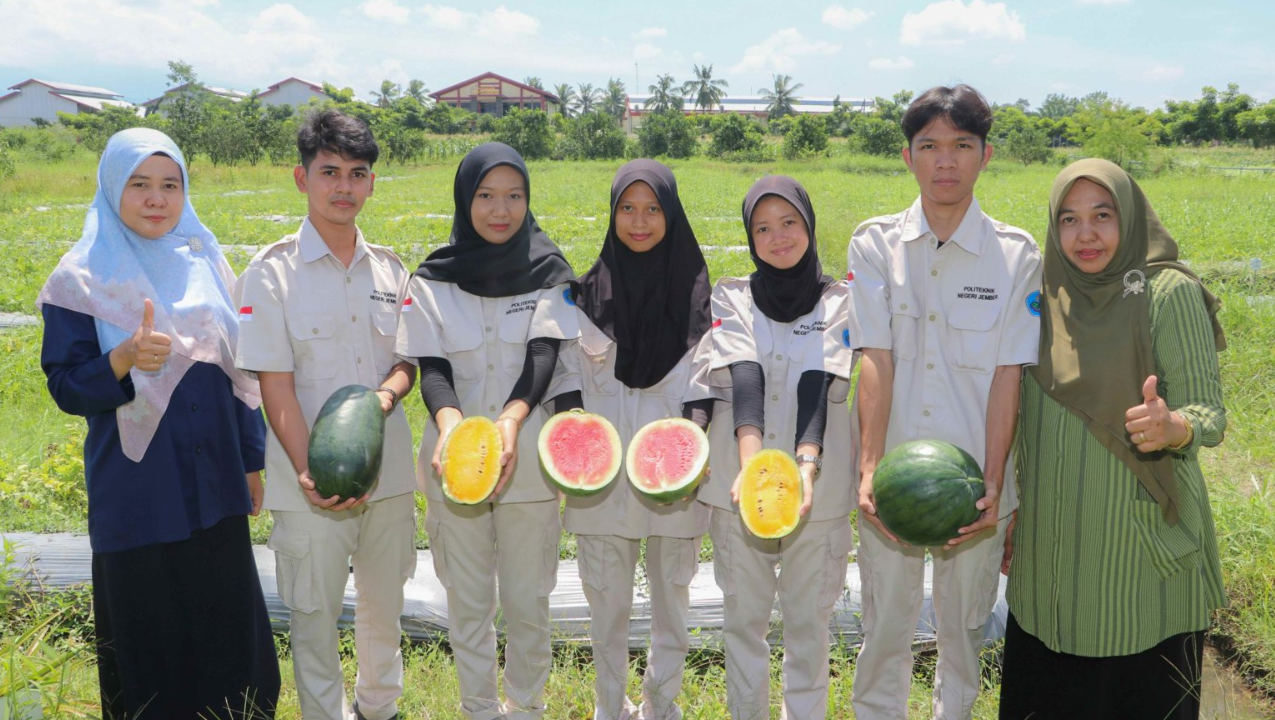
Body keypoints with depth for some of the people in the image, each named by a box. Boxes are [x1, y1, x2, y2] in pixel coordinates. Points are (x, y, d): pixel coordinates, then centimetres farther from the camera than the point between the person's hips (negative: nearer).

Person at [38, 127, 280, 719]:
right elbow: (65, 388, -7)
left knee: (231, 621, 9)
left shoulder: (206, 264, 6)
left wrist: (253, 460, 11)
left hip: (215, 489, 4)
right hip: (138, 497, -3)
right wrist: (123, 360, -27)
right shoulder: (81, 280, -6)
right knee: (151, 635, 4)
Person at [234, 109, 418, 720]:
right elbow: (275, 385, -10)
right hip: (313, 483, -4)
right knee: (313, 617, 6)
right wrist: (308, 472, -21)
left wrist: (386, 392, -13)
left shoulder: (390, 270, 5)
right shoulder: (272, 273, -7)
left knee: (385, 604, 18)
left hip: (389, 470, 4)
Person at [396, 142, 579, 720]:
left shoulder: (550, 272, -1)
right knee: (467, 600, 11)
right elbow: (430, 366, -7)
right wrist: (449, 422, -29)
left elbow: (543, 358, -12)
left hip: (528, 460, -1)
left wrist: (511, 419, -31)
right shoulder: (433, 280, 1)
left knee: (526, 600, 9)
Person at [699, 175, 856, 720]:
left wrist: (805, 468, -31)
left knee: (809, 620, 7)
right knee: (743, 617, 10)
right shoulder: (731, 299, 3)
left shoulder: (840, 302, 2)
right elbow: (745, 383, -15)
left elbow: (817, 388, -14)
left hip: (819, 489, -1)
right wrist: (751, 464, -31)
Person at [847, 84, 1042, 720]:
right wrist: (870, 468, -14)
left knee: (963, 631, 14)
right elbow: (875, 360, -6)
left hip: (974, 488, 0)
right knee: (883, 633, 9)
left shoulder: (1017, 255, -1)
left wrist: (993, 483, -11)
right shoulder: (874, 245, 0)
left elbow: (1008, 375, -5)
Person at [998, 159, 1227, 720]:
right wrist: (1010, 514, 13)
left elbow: (1210, 410, -12)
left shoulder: (1170, 293, -9)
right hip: (1052, 543, 5)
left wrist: (1171, 428, -34)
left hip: (1139, 542, -5)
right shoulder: (1046, 298, 5)